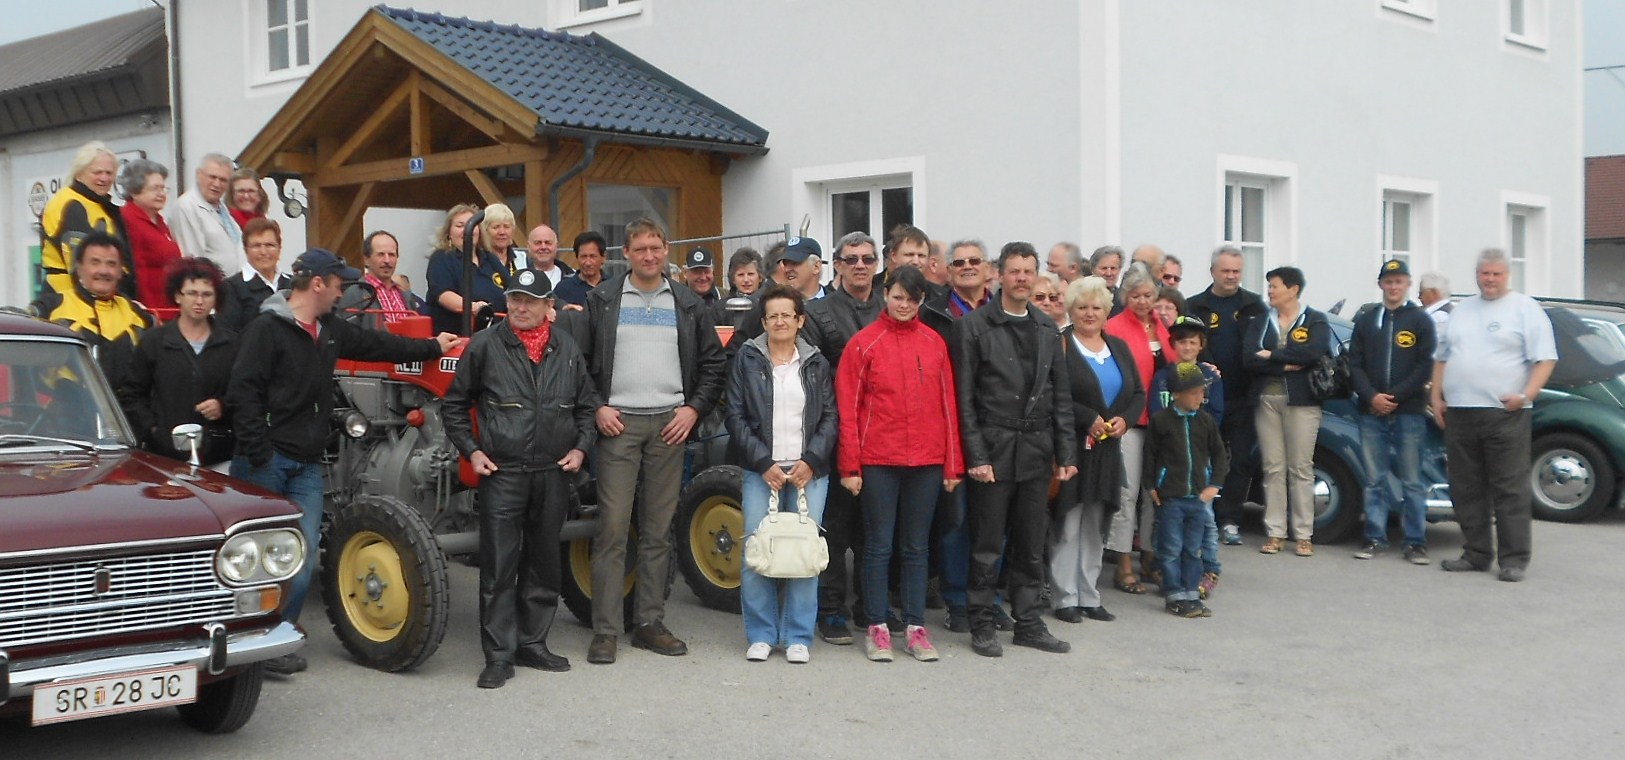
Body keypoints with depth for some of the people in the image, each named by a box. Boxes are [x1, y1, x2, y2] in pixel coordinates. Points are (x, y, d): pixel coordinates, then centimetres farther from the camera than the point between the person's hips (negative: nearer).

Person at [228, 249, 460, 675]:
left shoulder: (330, 330, 15)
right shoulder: (267, 329, -9)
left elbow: (377, 345, 30)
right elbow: (242, 394, -14)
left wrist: (432, 347, 39)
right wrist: (259, 454, -17)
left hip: (307, 464, 7)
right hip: (266, 462, -7)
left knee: (301, 562, -1)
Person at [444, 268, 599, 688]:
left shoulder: (566, 349, 8)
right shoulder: (485, 345, 0)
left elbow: (587, 404, 18)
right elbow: (456, 404, 7)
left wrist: (580, 448, 6)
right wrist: (471, 450, -2)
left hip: (554, 472, 4)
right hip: (502, 470, -3)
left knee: (544, 563, 12)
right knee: (499, 566, -4)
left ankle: (532, 642, 24)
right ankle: (499, 655, 2)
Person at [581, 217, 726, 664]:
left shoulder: (687, 305, 11)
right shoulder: (602, 300, 5)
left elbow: (714, 364, 13)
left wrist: (693, 409, 1)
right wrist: (597, 407, -5)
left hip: (669, 424, 3)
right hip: (618, 422, -2)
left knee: (659, 530, 6)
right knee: (612, 526, -6)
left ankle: (649, 623, 14)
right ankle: (604, 630, -2)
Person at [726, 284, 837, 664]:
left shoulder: (816, 363, 10)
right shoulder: (747, 359, 6)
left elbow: (830, 417, 7)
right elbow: (735, 416, 1)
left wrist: (811, 461, -7)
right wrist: (764, 463, -7)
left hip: (809, 471, 1)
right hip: (759, 471, -1)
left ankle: (798, 636, 9)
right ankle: (761, 635, 9)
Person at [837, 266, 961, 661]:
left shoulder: (934, 343, 7)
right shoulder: (863, 343, -2)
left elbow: (948, 404, 8)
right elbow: (847, 408, -3)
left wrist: (952, 464, 5)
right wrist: (850, 465, -7)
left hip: (927, 461, 3)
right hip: (878, 461, -3)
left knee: (916, 547, 9)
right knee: (879, 546, 4)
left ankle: (915, 628, 16)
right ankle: (877, 628, 12)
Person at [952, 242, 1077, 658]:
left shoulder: (1046, 328, 12)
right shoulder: (974, 325, -3)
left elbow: (1060, 395, 13)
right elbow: (964, 397, -7)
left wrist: (1065, 453, 7)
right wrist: (975, 455, -12)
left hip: (1036, 451, 5)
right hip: (993, 449, -4)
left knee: (1032, 545, 10)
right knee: (987, 545, 1)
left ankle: (1028, 622, 20)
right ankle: (981, 625, 12)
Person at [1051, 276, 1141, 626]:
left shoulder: (1118, 347, 14)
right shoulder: (1059, 345, -7)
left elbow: (1138, 393, 14)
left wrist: (1124, 418, -4)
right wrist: (1088, 419, -18)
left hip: (1107, 449, 6)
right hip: (1071, 448, -6)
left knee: (1095, 527, 11)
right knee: (1068, 524, -3)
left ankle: (1089, 595, 17)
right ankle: (1065, 597, 5)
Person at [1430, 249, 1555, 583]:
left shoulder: (1525, 309, 2)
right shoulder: (1461, 310, 18)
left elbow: (1545, 358, -5)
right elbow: (1441, 357, 23)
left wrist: (1526, 395, -17)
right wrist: (1436, 397, 11)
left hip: (1504, 414, -5)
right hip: (1458, 414, 6)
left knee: (1510, 490, -5)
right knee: (1466, 489, 8)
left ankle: (1514, 559, -1)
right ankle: (1476, 554, 16)